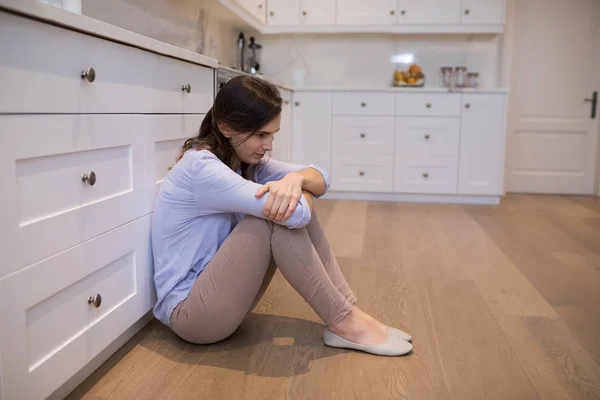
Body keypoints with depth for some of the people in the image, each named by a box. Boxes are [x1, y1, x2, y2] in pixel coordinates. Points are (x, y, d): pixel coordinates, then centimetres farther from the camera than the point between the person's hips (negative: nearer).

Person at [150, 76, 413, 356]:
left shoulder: (244, 160, 4)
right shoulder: (200, 167, -22)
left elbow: (321, 179, -3)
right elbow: (296, 214, -30)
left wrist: (295, 178, -25)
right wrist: (294, 197, -7)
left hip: (219, 290, 8)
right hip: (189, 311, -8)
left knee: (294, 203, -8)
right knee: (285, 213, -24)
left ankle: (349, 311, -5)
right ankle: (343, 324, -12)